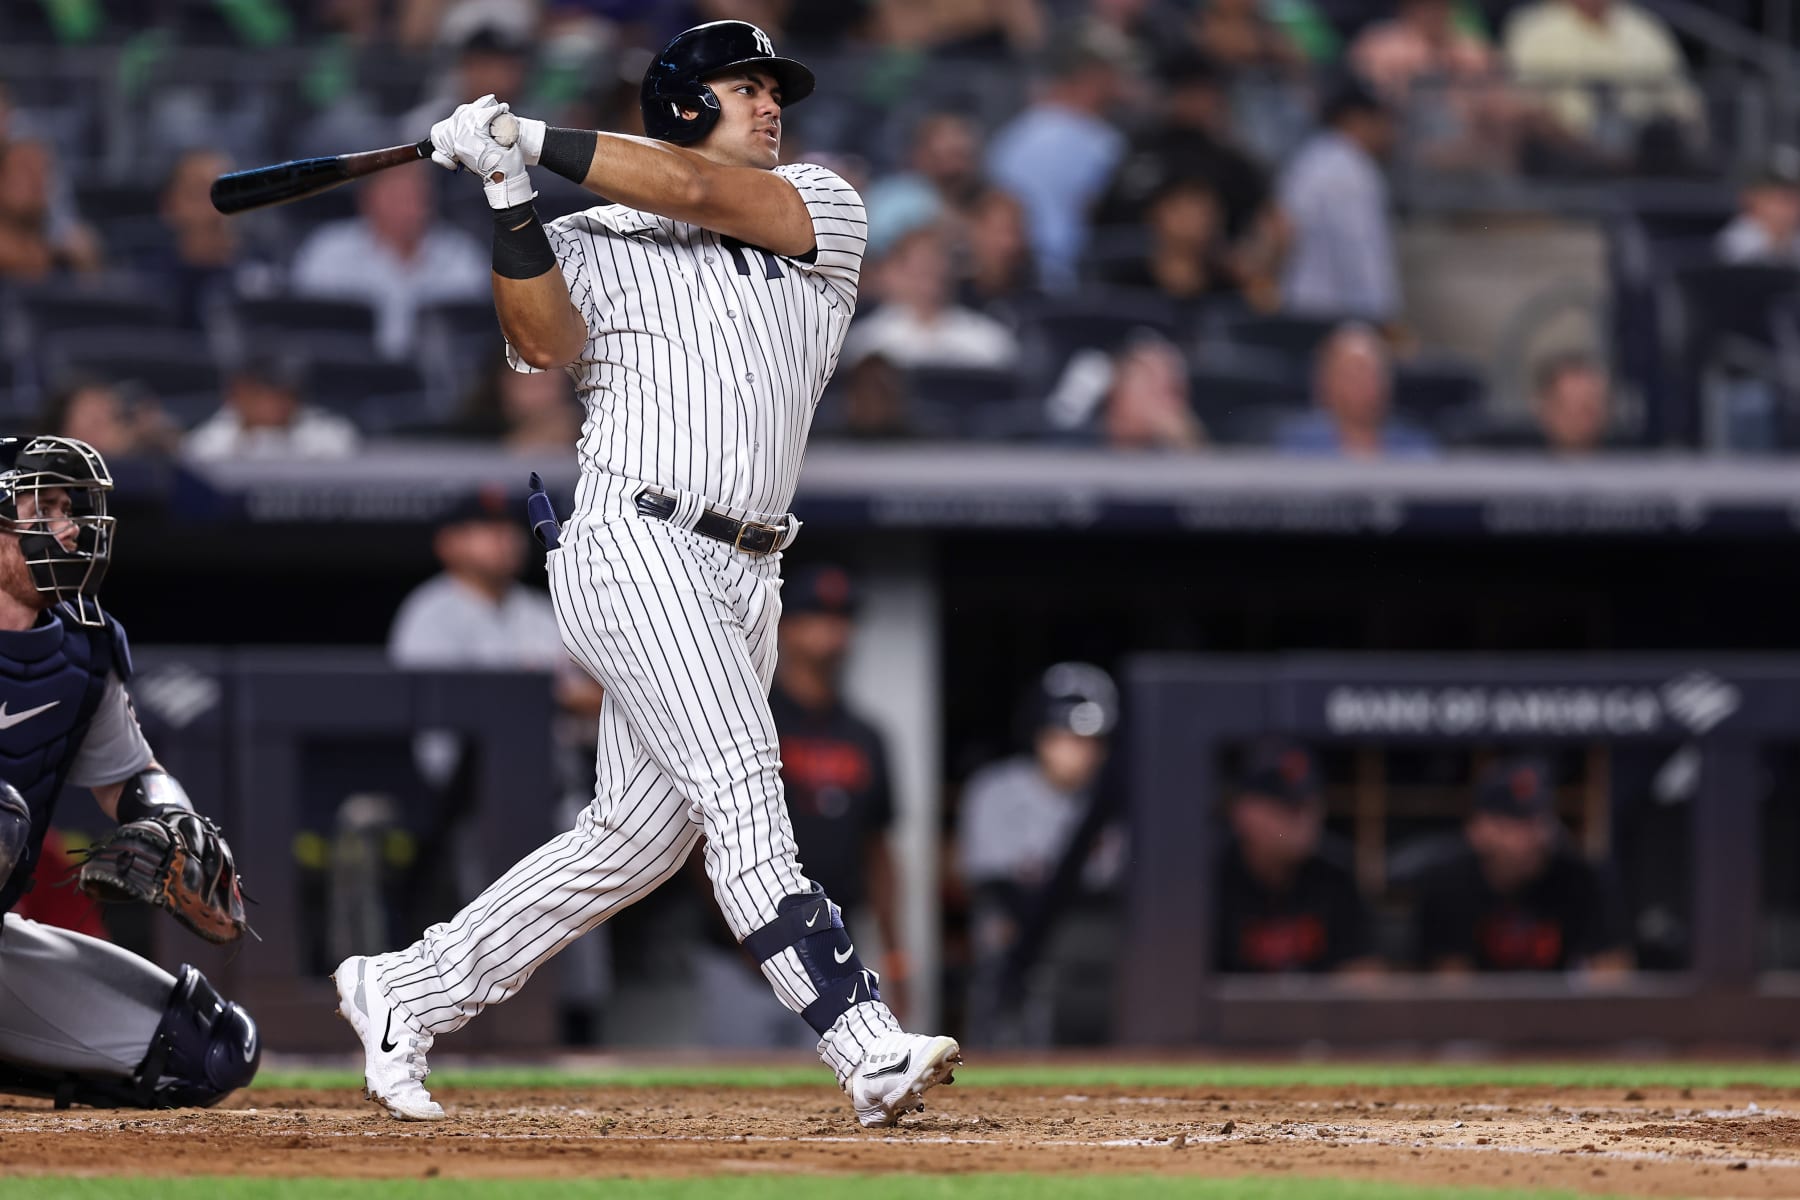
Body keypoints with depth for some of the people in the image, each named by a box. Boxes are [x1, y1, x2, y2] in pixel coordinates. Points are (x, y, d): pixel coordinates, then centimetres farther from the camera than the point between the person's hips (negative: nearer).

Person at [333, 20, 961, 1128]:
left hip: (745, 579, 5)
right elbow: (544, 340, -12)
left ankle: (405, 993, 21)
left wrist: (536, 142, -8)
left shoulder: (821, 209, 13)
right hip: (636, 548, -5)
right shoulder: (598, 244, 7)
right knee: (742, 791, -19)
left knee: (635, 840, 8)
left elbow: (699, 193, -5)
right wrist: (511, 204, -22)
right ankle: (868, 1048, -28)